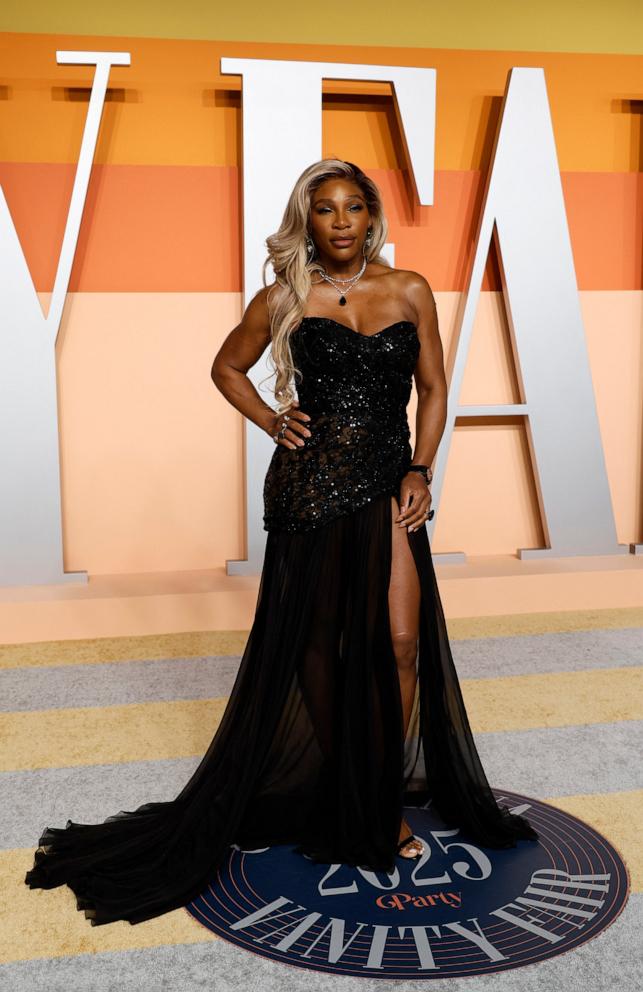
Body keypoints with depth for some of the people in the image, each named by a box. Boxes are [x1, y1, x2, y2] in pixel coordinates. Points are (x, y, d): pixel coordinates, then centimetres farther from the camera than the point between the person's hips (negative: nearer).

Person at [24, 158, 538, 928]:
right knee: (321, 642, 8)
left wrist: (420, 471, -2)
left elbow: (433, 389, 10)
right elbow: (227, 367, 17)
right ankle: (339, 797, 28)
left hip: (388, 482, 1)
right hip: (309, 481, -1)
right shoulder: (284, 300, 3)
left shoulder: (409, 291, 6)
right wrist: (272, 422, 2)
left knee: (401, 642, -5)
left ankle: (387, 800, 14)